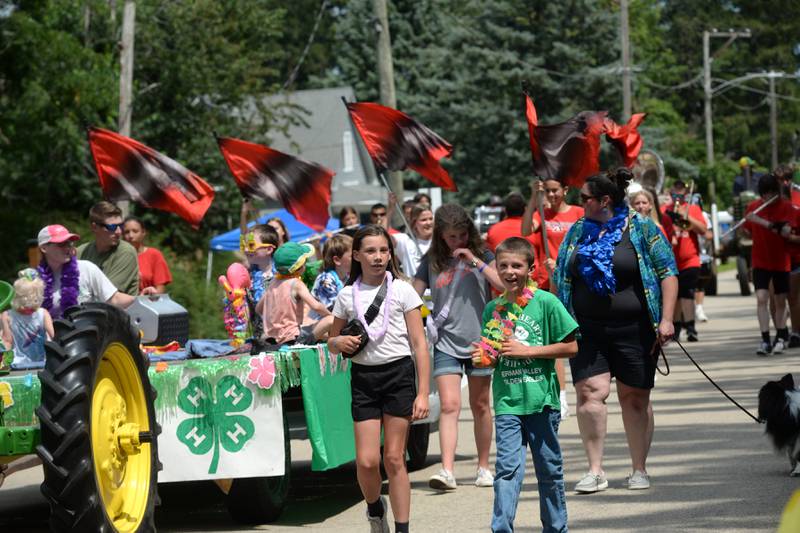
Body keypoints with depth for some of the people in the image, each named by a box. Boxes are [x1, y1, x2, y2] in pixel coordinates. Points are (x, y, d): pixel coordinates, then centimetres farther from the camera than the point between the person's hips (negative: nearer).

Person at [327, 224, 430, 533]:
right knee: (366, 461, -6)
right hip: (363, 378, 2)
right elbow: (332, 342, 17)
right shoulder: (347, 296, 6)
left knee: (394, 458, 0)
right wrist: (340, 342, -9)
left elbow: (419, 344, -1)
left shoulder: (401, 290, 0)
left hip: (399, 373, -2)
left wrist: (423, 393, -7)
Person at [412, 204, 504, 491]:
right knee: (449, 406, -12)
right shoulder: (431, 261, 4)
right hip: (446, 342, 0)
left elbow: (504, 285, -8)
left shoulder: (481, 254, 3)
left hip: (479, 339, 0)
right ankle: (447, 471, -20)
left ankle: (484, 467, 22)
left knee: (480, 405, 10)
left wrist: (476, 262, -14)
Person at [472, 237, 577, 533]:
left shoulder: (546, 302, -6)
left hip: (542, 399, -2)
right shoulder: (493, 309, 6)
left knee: (549, 469, 11)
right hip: (507, 401, 2)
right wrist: (483, 355, -6)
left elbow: (570, 347, -8)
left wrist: (526, 350, -12)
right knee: (507, 467, -10)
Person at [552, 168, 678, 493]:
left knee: (635, 398, 4)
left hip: (633, 329, -3)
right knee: (589, 393, -10)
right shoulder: (577, 232, 11)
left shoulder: (641, 229, -1)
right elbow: (560, 279, 19)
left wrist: (666, 319, -11)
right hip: (587, 331, 3)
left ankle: (639, 470, 17)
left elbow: (668, 273, -3)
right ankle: (595, 470, -5)